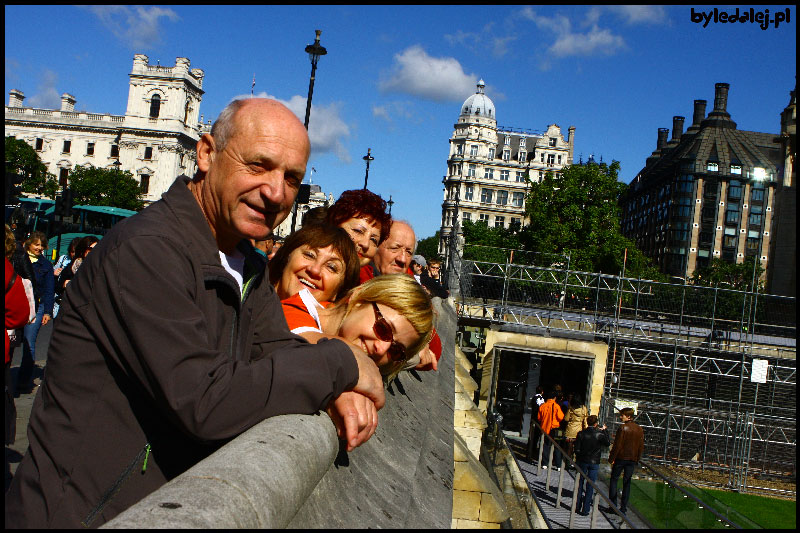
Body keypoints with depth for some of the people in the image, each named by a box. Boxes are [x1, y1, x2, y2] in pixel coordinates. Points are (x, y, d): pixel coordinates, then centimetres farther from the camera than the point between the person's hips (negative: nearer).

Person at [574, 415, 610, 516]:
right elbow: (608, 443, 4)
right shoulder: (600, 434, -13)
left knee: (580, 484, 14)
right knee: (590, 486, 6)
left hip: (582, 461, 1)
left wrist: (578, 458, 9)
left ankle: (578, 507, 18)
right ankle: (585, 509, 7)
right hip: (594, 462, -1)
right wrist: (605, 431, 10)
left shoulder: (581, 433, -10)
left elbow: (577, 449, -9)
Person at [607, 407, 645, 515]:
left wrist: (611, 458, -8)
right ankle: (624, 507, 10)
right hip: (632, 459, 5)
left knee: (614, 479, 7)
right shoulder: (639, 429, 3)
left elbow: (617, 445, -15)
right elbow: (641, 446, 8)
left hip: (621, 457, -5)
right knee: (627, 482, 10)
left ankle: (613, 505, 4)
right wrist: (637, 459, 17)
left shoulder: (622, 428, -14)